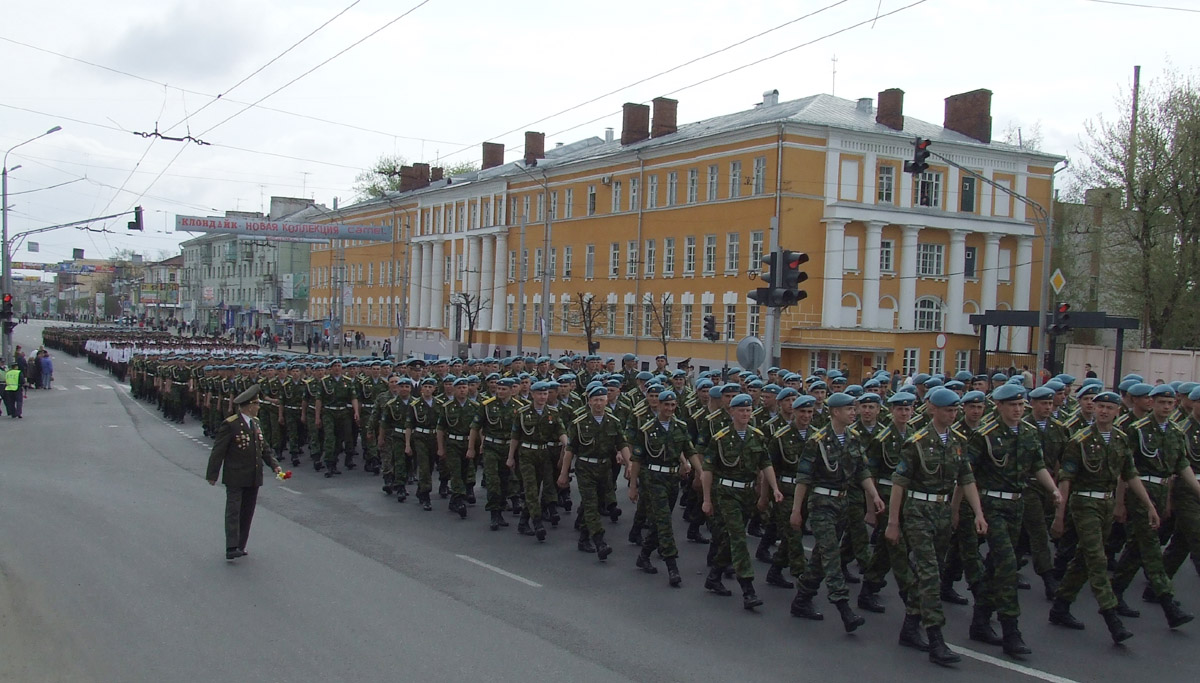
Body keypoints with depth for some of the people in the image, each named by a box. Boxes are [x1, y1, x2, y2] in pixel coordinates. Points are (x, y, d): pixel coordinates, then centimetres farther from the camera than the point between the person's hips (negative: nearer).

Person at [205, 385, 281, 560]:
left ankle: (240, 546, 17)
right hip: (235, 478, -7)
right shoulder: (230, 424, -13)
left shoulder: (255, 422, 10)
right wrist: (212, 475, -11)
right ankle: (231, 548, -8)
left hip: (253, 478, 7)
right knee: (233, 511, -7)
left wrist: (274, 465, 5)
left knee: (247, 512, 10)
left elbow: (263, 447, 16)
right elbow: (218, 451, -11)